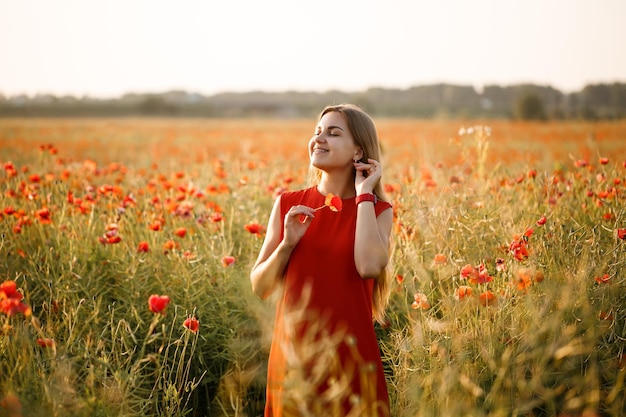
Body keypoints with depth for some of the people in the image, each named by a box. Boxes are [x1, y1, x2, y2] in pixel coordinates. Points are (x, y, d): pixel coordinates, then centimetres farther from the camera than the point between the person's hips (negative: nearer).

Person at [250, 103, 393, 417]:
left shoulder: (377, 211, -2)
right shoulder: (288, 203, 3)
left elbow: (369, 266, -24)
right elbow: (259, 287, 4)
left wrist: (364, 193, -13)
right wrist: (288, 243, -13)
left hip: (350, 354, -1)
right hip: (293, 352, 2)